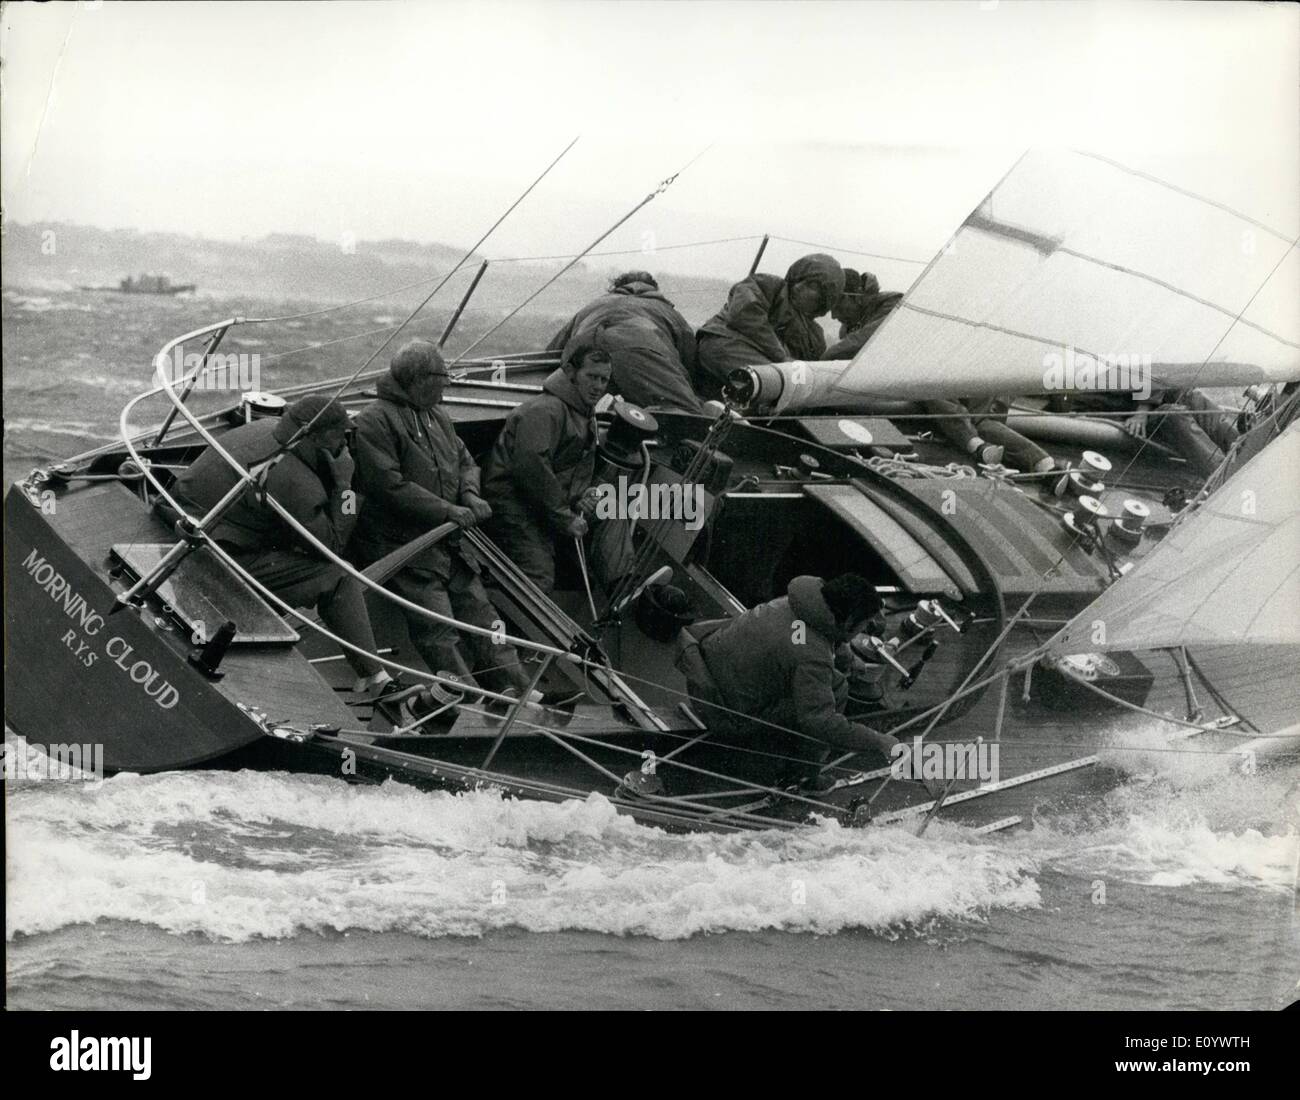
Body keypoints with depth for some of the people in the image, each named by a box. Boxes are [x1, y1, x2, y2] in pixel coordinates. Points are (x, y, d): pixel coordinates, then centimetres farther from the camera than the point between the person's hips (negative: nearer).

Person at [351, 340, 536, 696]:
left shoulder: (437, 415, 14)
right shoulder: (375, 420, -13)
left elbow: (465, 461, 22)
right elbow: (389, 485, -20)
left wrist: (470, 494, -2)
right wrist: (449, 511, -20)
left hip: (446, 541, 8)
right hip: (400, 545, -8)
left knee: (478, 609, 6)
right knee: (438, 629, -10)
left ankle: (519, 688, 7)